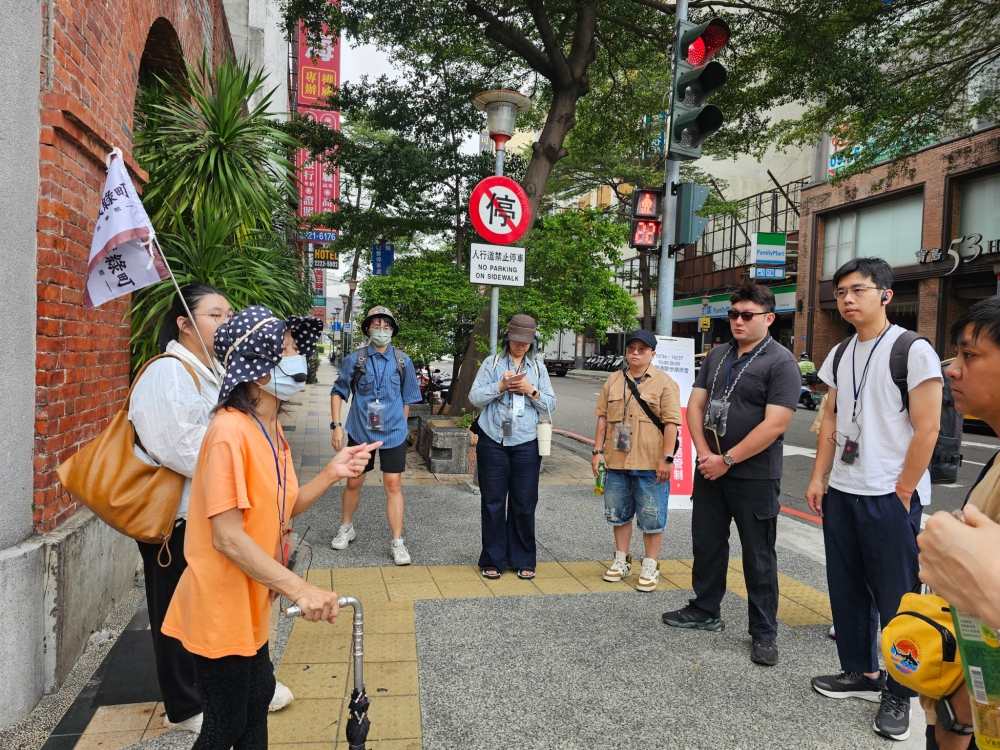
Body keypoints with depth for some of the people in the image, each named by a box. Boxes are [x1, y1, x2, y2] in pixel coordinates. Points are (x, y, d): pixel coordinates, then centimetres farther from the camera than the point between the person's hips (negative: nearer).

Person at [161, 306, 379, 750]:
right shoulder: (231, 431, -25)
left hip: (250, 604, 9)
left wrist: (332, 473, -6)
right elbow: (227, 536, -29)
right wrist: (301, 590, -32)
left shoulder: (271, 430, 5)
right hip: (220, 608, -9)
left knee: (258, 697, 23)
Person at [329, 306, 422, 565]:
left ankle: (397, 542, 8)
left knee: (393, 485, 0)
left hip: (393, 433, 0)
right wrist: (336, 425, -4)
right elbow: (338, 392, 3)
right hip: (360, 431, 1)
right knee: (353, 483, 13)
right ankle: (346, 528, 36)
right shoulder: (355, 359, -2)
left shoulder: (403, 362, 0)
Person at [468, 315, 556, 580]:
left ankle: (523, 560, 18)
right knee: (493, 503, 5)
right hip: (493, 442, -1)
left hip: (526, 444, 1)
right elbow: (475, 397, -3)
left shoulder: (538, 367, 9)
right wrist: (500, 385, -16)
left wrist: (531, 390, -11)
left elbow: (550, 404, 6)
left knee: (524, 504, 5)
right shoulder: (492, 363, 5)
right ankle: (493, 560, 16)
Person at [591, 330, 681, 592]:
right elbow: (603, 418, 10)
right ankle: (622, 560, 30)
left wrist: (667, 458, -14)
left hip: (651, 464, -4)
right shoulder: (613, 381, 9)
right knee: (619, 513, 15)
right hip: (616, 461, 4)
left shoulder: (665, 383, -4)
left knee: (652, 517, 5)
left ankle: (650, 566, 19)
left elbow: (671, 423, -9)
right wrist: (598, 451, 4)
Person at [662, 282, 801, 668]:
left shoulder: (780, 362, -11)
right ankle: (706, 611, 34)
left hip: (754, 477, -6)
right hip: (710, 471, 6)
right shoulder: (717, 356, 10)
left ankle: (764, 632, 20)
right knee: (706, 543, 16)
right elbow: (695, 404, 6)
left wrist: (728, 460, -17)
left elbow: (775, 424, -19)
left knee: (758, 556, 6)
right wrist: (705, 454, -8)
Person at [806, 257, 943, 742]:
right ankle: (861, 673, 30)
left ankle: (898, 693, 19)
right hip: (841, 493, 7)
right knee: (847, 589, 14)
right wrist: (817, 479, 9)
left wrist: (901, 494, -12)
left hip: (890, 497, -6)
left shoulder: (913, 351, -9)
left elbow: (926, 429, -12)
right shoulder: (840, 355, 10)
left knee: (896, 598, 3)